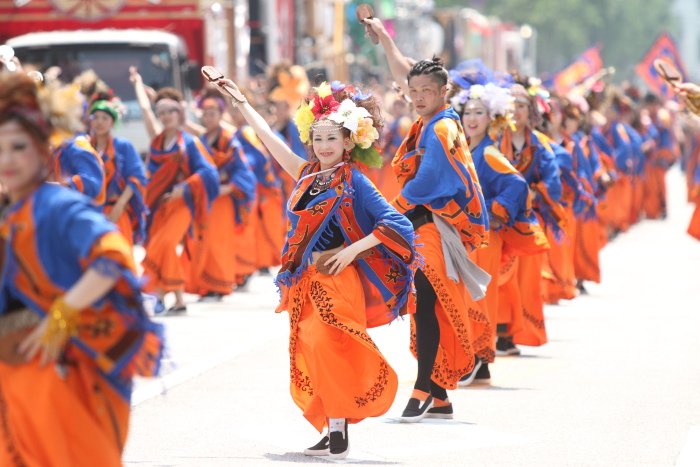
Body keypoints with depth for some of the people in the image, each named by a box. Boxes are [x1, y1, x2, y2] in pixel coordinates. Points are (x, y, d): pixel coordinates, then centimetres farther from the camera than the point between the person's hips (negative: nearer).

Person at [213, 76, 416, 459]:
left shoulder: (354, 183, -8)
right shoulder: (309, 174, 10)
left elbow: (395, 224, -14)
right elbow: (269, 139, 18)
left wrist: (352, 251, -16)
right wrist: (239, 101, 20)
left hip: (336, 280, -7)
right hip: (306, 281, 7)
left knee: (328, 353, -14)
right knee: (309, 356, 5)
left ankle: (338, 434, -10)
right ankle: (332, 433, 12)